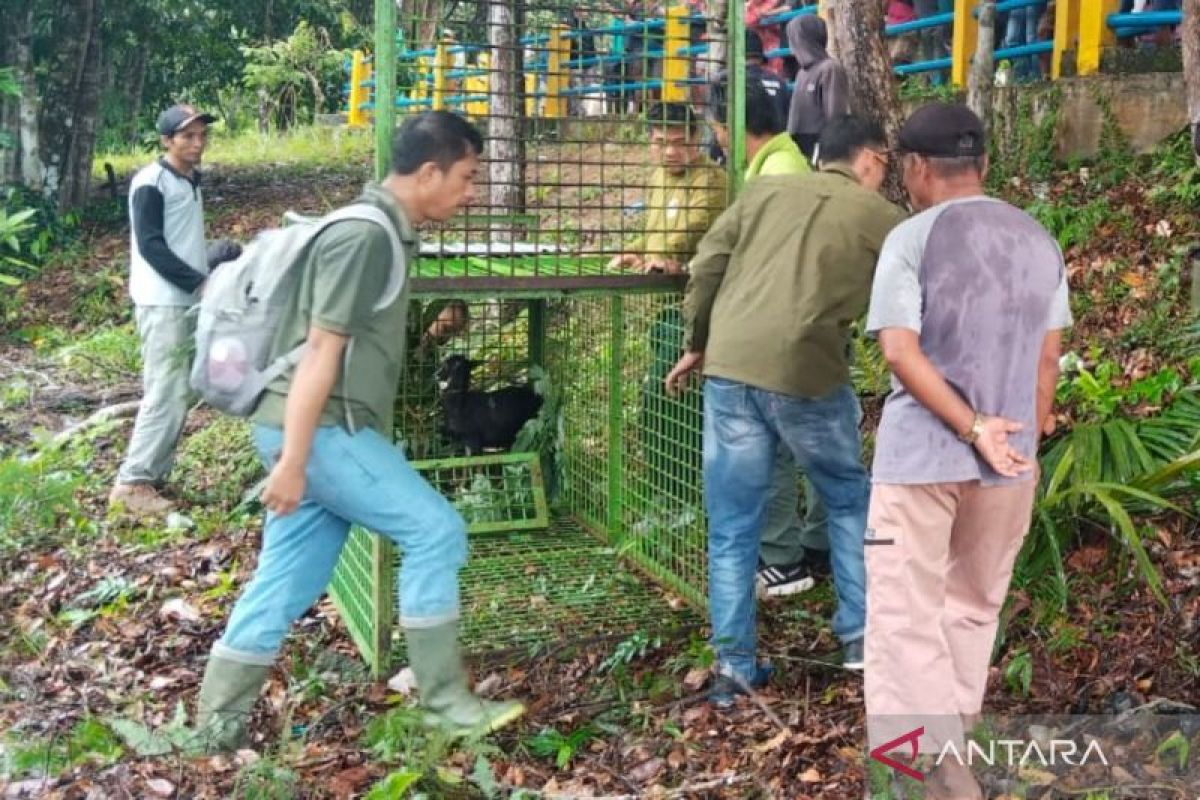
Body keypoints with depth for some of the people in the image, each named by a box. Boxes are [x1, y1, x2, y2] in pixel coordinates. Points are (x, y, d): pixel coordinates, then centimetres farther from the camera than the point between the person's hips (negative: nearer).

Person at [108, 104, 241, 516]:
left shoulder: (191, 181, 15)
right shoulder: (150, 183, -11)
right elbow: (151, 246, -17)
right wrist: (200, 282, -19)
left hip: (188, 299, 9)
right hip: (163, 302, -9)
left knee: (179, 393, 9)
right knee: (166, 393, -11)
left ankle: (154, 475, 17)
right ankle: (131, 483, -5)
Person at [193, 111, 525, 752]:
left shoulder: (382, 232, 16)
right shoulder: (364, 235, -15)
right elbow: (320, 351, -20)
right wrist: (293, 461, -23)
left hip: (322, 429, 10)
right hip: (317, 430, -10)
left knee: (287, 577, 12)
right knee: (435, 530, -7)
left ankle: (218, 723, 20)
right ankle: (444, 703, 2)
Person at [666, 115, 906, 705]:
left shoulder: (764, 189, 18)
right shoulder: (881, 218, 12)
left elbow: (706, 268, 12)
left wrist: (697, 345, 22)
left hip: (729, 367, 3)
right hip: (806, 374, -2)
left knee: (733, 526, 11)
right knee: (849, 501, 22)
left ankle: (734, 664, 13)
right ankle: (860, 636, 25)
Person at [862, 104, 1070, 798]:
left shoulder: (912, 239, -8)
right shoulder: (1040, 242, 7)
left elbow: (900, 352, -19)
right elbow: (1048, 359, 9)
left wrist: (973, 430, -17)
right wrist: (1025, 442, 17)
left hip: (920, 454, -5)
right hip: (1010, 459, 5)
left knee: (906, 617, 0)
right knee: (974, 610, 19)